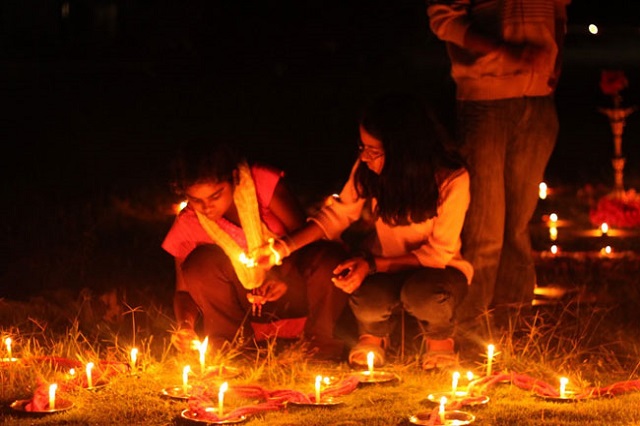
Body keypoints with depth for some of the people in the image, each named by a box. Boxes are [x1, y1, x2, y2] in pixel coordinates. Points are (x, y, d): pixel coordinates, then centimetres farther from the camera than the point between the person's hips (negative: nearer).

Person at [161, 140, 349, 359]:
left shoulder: (261, 182, -17)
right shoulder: (188, 225, -10)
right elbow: (185, 290, -6)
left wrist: (284, 277, -35)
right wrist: (185, 325, -28)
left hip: (291, 291, -1)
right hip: (244, 305, 1)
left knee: (330, 256, -32)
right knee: (200, 263, -26)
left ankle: (320, 341, -6)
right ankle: (230, 343, -7)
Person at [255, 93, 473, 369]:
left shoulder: (451, 180, -24)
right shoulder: (367, 168, -13)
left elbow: (438, 253, -19)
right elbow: (337, 214, 0)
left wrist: (372, 265, -30)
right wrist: (283, 247, -14)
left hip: (435, 270, -2)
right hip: (383, 267, 3)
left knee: (422, 293, -38)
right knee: (368, 300, -33)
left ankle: (440, 339, -1)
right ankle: (374, 334, 7)